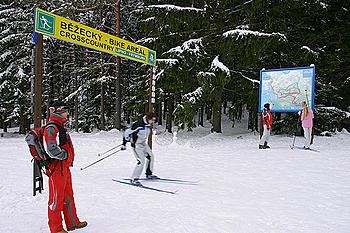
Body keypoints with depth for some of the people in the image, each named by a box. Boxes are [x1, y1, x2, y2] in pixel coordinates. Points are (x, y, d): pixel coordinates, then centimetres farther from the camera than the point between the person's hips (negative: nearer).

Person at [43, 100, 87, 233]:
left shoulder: (60, 126, 16)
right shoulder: (51, 127, -16)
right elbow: (51, 149, -26)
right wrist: (65, 155, -13)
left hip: (65, 167, 10)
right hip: (56, 168, -10)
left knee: (68, 196, 17)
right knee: (57, 199, 2)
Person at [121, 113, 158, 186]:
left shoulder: (149, 125, -1)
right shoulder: (139, 125, -28)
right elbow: (127, 132, -22)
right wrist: (124, 143, -18)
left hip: (144, 144, 9)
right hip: (136, 144, -9)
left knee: (151, 156, 16)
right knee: (141, 161, -16)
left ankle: (149, 174, 32)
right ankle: (134, 179, -5)